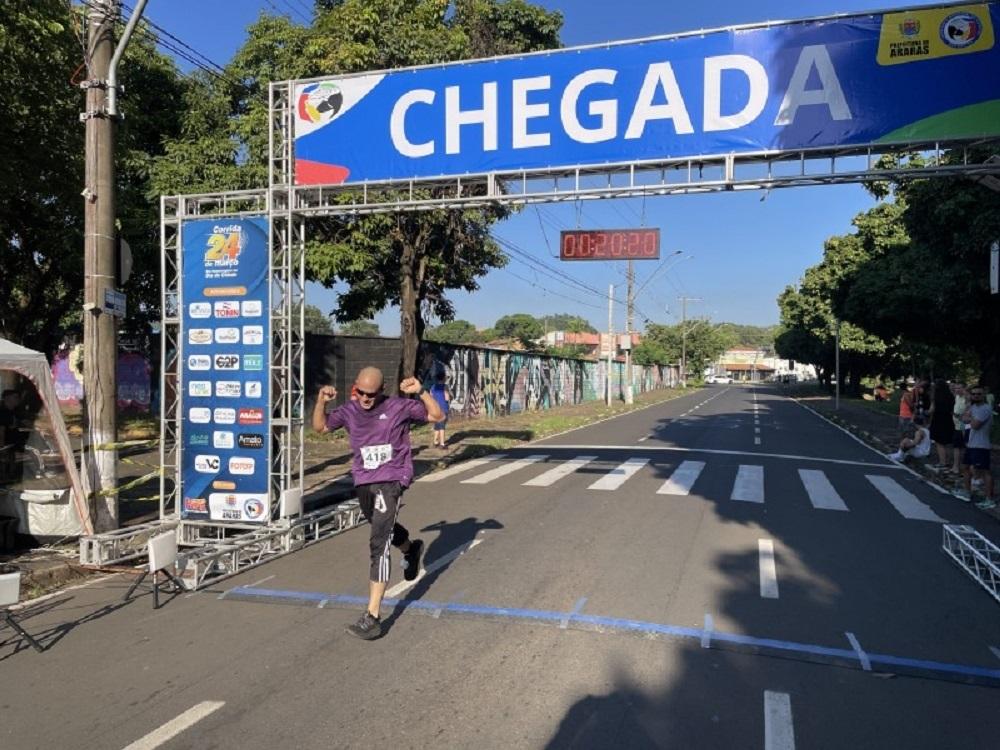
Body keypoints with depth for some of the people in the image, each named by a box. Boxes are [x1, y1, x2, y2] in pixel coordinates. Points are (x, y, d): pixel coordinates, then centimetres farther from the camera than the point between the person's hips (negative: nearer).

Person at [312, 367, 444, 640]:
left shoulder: (398, 407, -8)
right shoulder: (350, 411, 3)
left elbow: (437, 416, -4)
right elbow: (320, 426, 9)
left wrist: (420, 391, -20)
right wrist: (321, 401, -9)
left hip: (391, 480, -6)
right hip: (363, 482, 6)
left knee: (379, 545, -17)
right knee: (384, 528, 29)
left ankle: (372, 617, -18)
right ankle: (411, 549, 64)